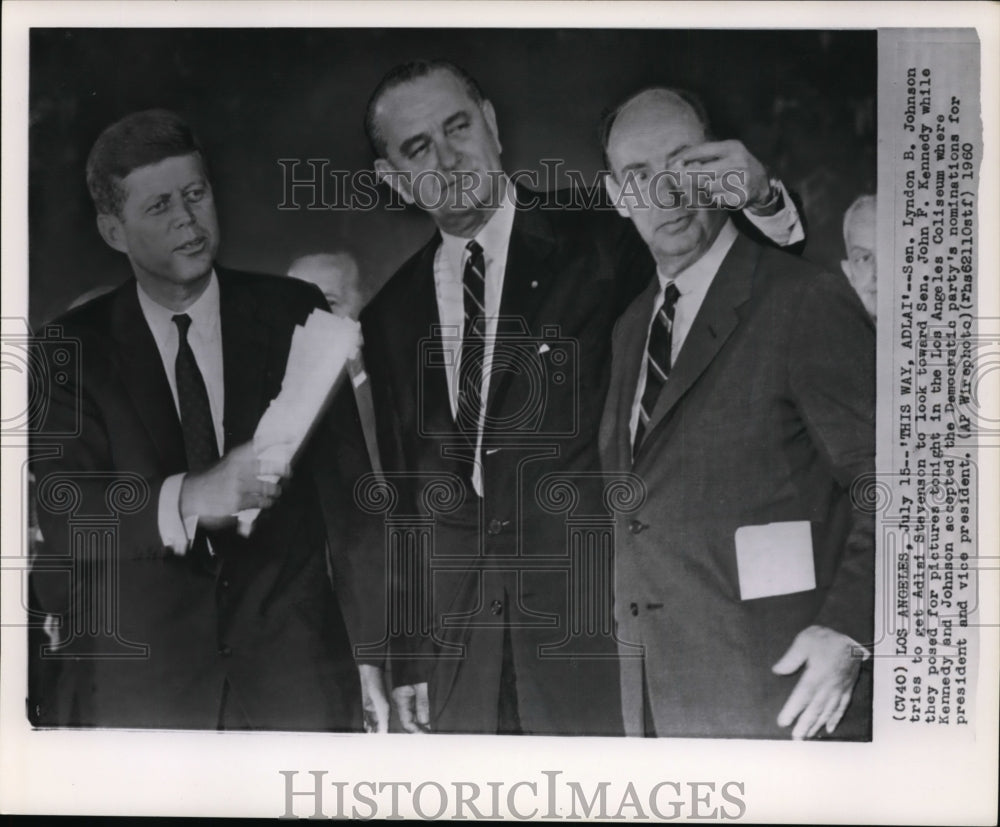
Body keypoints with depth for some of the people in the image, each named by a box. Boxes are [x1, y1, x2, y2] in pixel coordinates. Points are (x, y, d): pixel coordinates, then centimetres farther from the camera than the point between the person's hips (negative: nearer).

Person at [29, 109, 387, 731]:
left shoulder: (293, 313, 2)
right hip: (137, 690, 0)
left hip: (297, 675, 1)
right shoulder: (75, 349, 0)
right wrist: (188, 500, -31)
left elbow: (346, 484, 1)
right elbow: (63, 516, -12)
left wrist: (371, 650, -2)